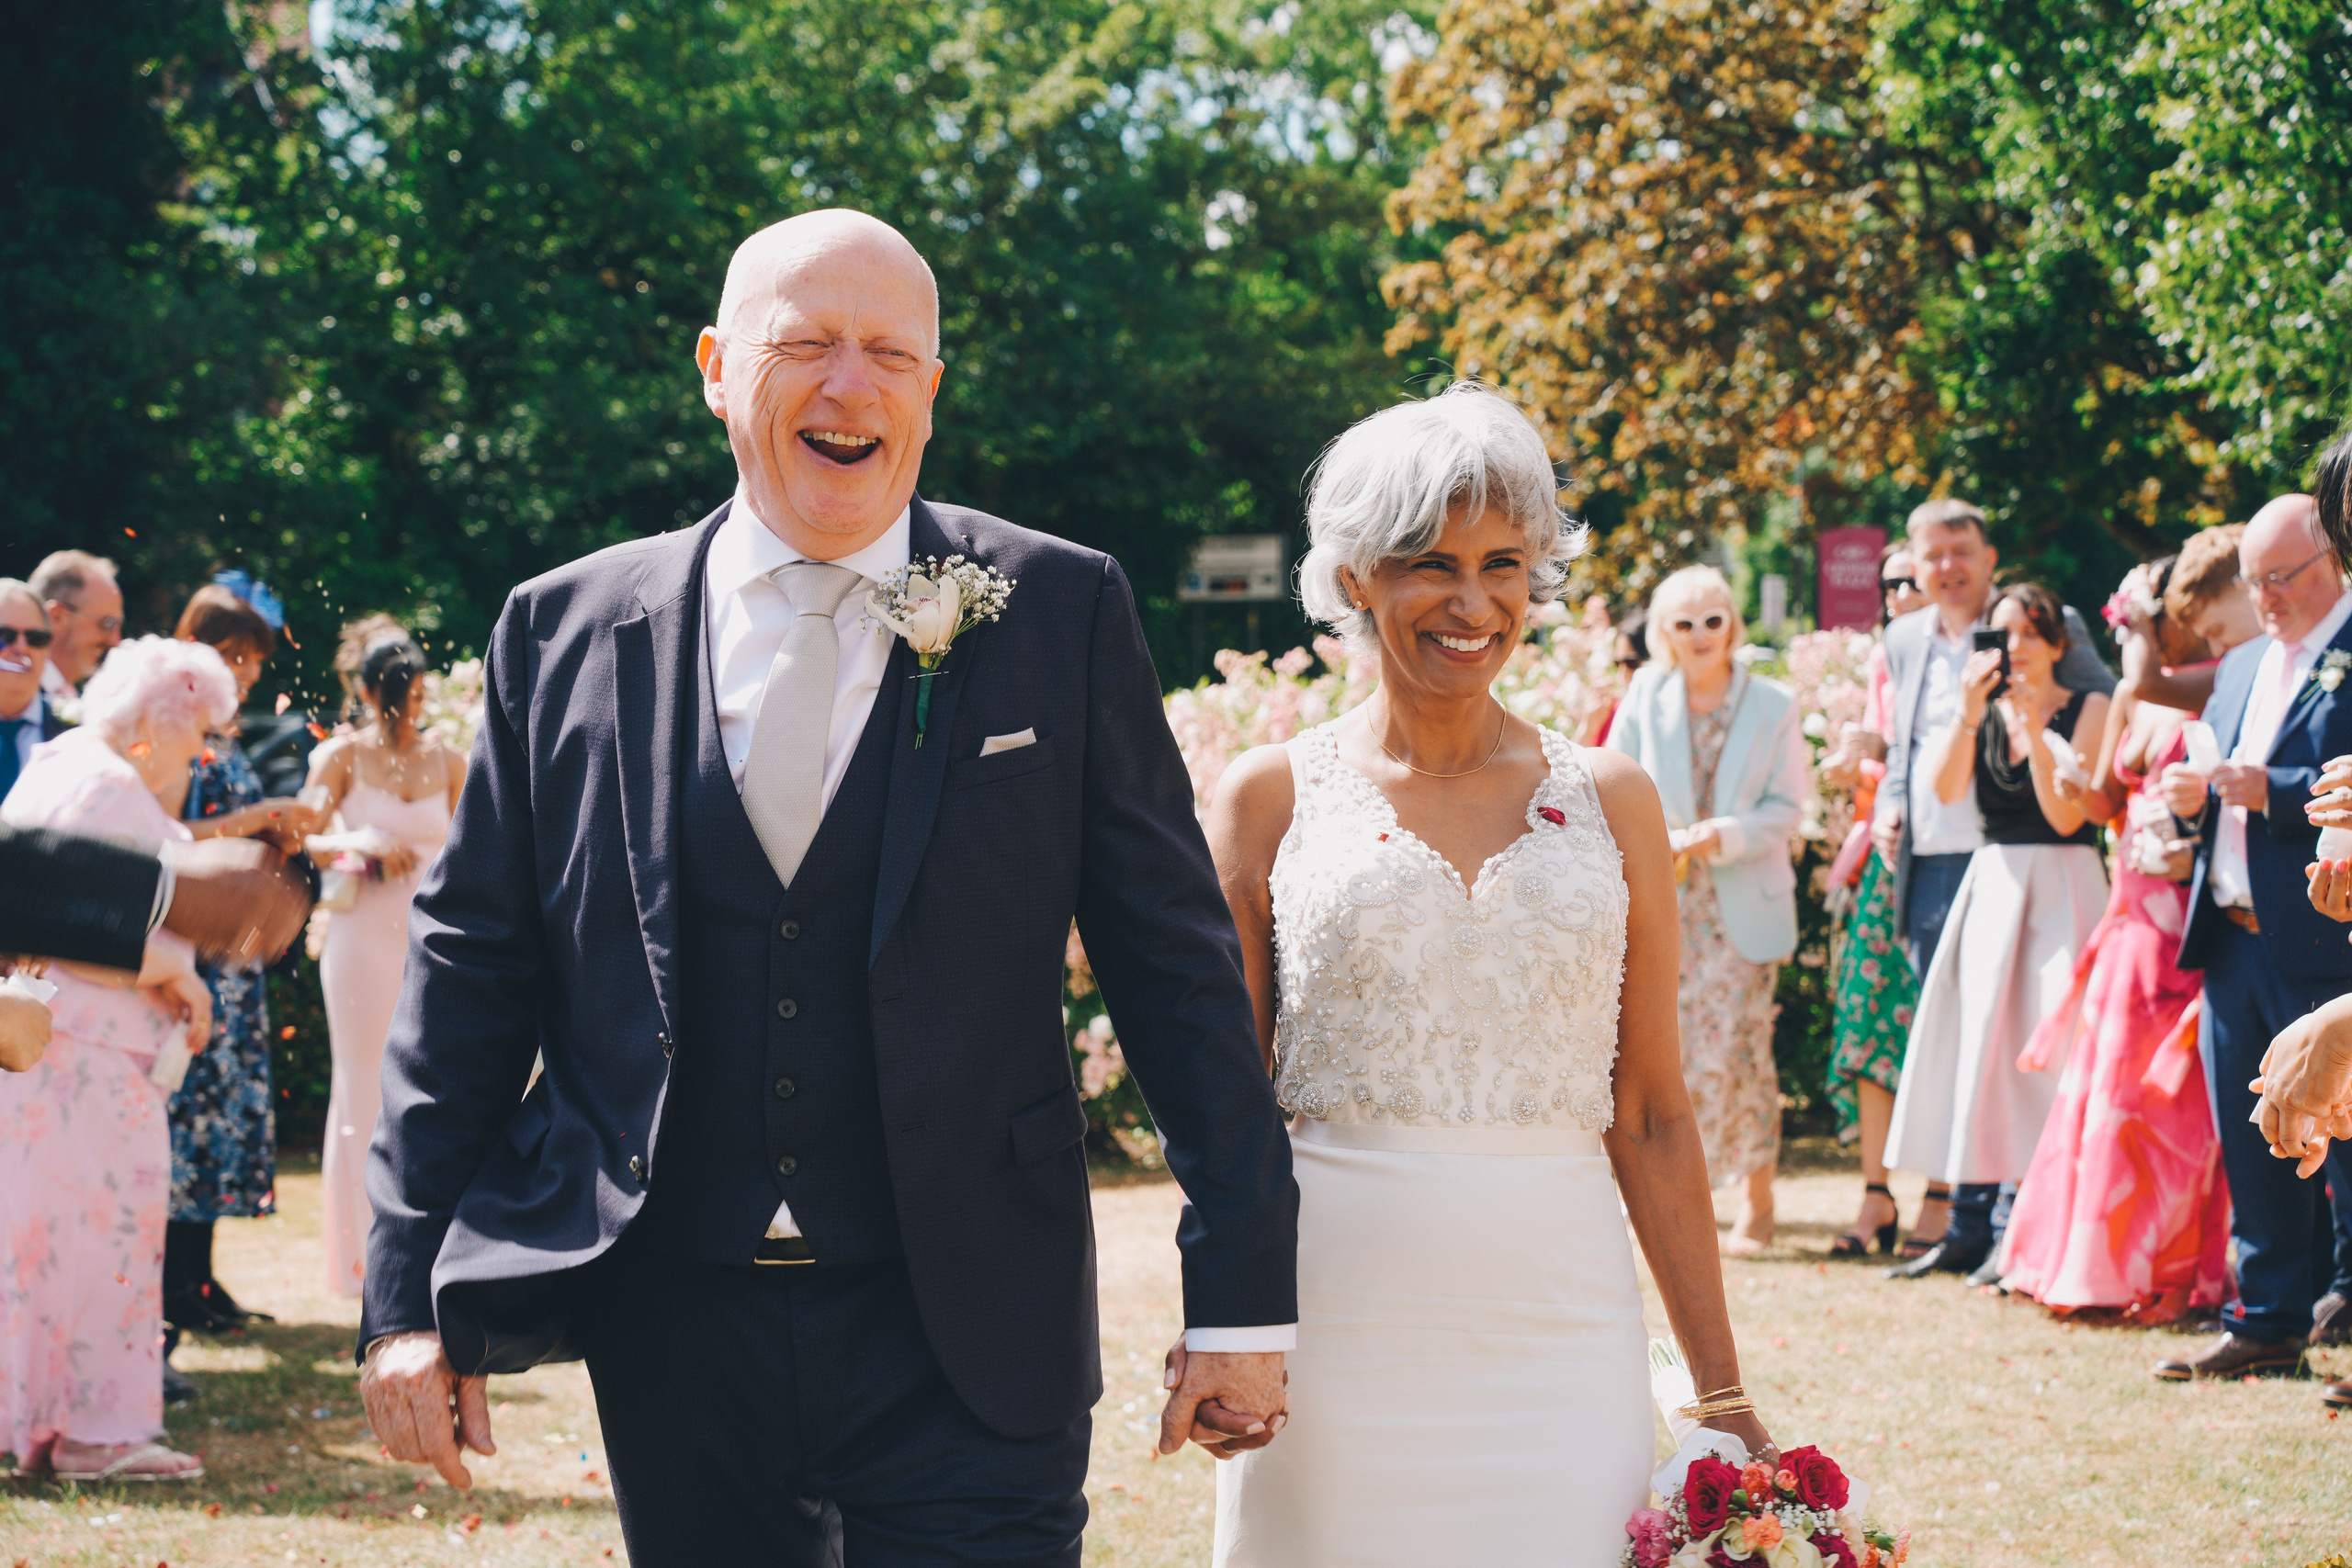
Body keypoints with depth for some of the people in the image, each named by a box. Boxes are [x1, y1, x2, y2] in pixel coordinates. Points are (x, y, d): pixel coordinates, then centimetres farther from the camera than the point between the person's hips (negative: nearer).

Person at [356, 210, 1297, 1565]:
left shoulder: (1062, 615, 1)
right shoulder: (567, 632, 5)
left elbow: (1177, 968, 1)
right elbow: (471, 971, 8)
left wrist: (1244, 1297, -1)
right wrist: (412, 1297, 4)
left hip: (966, 1352, -2)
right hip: (671, 1341, 2)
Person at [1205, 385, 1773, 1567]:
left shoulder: (1609, 803, 8)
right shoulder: (1272, 798, 5)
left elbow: (1650, 1119, 9)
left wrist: (1723, 1395, 7)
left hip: (1556, 1325, 1)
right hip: (1331, 1327, -1)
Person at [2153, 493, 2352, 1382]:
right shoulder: (2241, 667, 21)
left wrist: (2274, 793, -23)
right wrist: (2191, 798, 2)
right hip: (2233, 937, 8)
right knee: (2250, 1150, 11)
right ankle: (2268, 1325, 18)